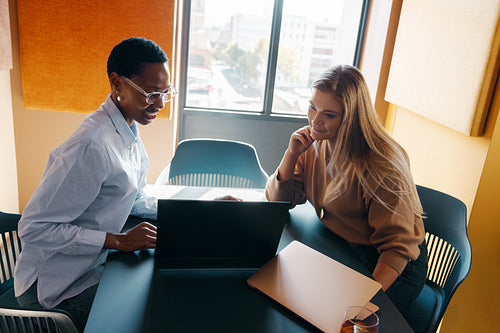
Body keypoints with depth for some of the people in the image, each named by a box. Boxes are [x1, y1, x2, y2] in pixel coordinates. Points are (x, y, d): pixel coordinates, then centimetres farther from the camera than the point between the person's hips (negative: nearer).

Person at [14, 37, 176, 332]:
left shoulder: (130, 130, 2)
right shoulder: (93, 146, -29)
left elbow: (134, 200, 6)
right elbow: (34, 227, -25)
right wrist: (119, 241, -26)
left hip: (94, 263, 8)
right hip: (56, 287, -8)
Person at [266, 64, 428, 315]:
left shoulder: (381, 165, -27)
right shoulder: (313, 142, -7)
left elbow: (398, 245, -22)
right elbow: (278, 202, -5)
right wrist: (292, 153, -19)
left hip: (395, 267, -5)